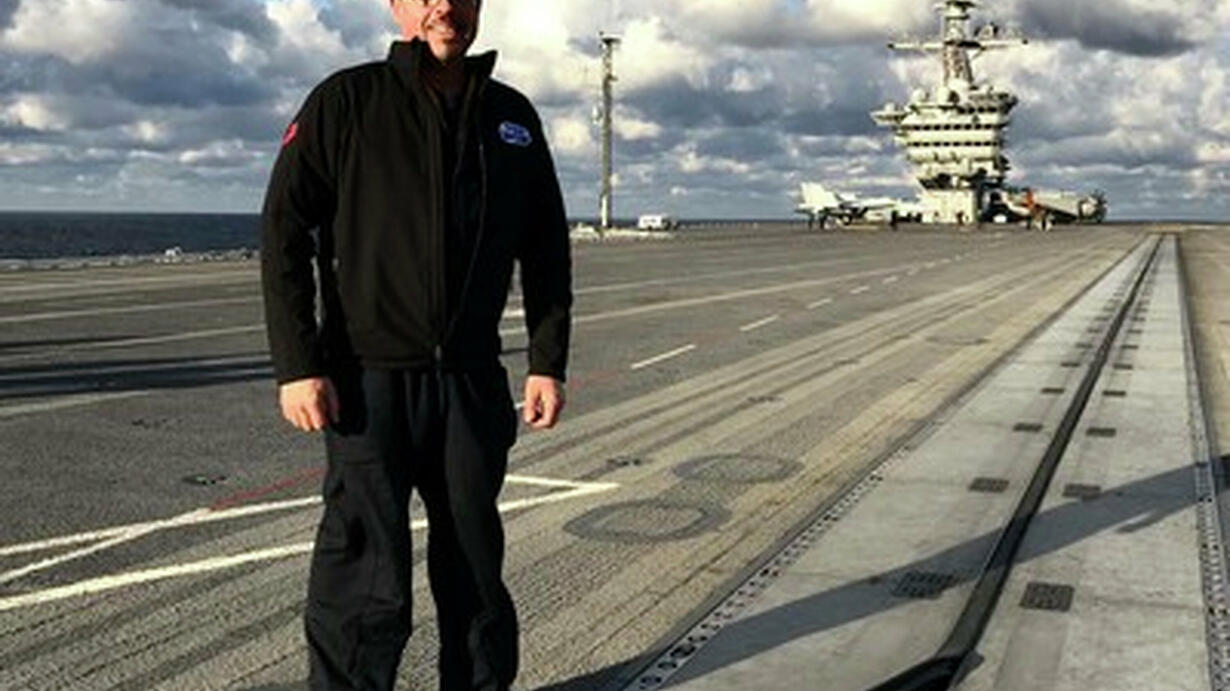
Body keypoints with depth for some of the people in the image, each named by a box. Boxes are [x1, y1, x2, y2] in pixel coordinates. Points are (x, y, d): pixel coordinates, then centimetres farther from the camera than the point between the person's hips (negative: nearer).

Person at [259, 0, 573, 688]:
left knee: (476, 567, 14)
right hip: (370, 380, -4)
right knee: (367, 583, -3)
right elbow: (284, 232, -6)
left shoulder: (513, 116, 10)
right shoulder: (347, 102, -2)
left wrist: (548, 361, 7)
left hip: (474, 383, 4)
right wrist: (297, 366, -13)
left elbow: (547, 250, 15)